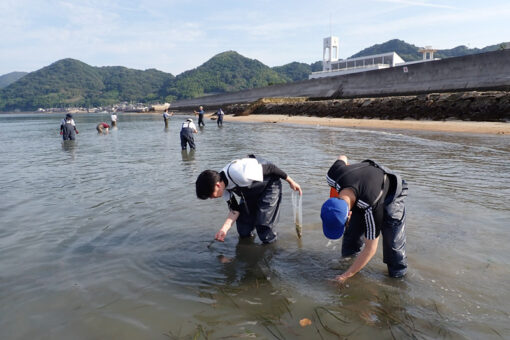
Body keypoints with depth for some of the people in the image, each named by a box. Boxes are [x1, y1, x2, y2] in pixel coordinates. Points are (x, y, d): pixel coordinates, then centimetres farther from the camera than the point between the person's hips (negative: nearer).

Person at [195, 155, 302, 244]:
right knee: (243, 232, 5)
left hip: (269, 185, -7)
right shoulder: (224, 187, -14)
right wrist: (224, 229, -20)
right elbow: (235, 209, -7)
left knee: (263, 227, -15)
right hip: (250, 192, 7)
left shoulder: (239, 173, -40)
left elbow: (270, 168, -28)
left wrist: (290, 181, -16)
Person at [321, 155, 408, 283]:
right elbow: (342, 158, -7)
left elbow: (370, 248, -32)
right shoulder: (333, 176, -34)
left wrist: (346, 275, -27)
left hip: (390, 197, -5)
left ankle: (398, 278, 5)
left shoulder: (371, 208, -45)